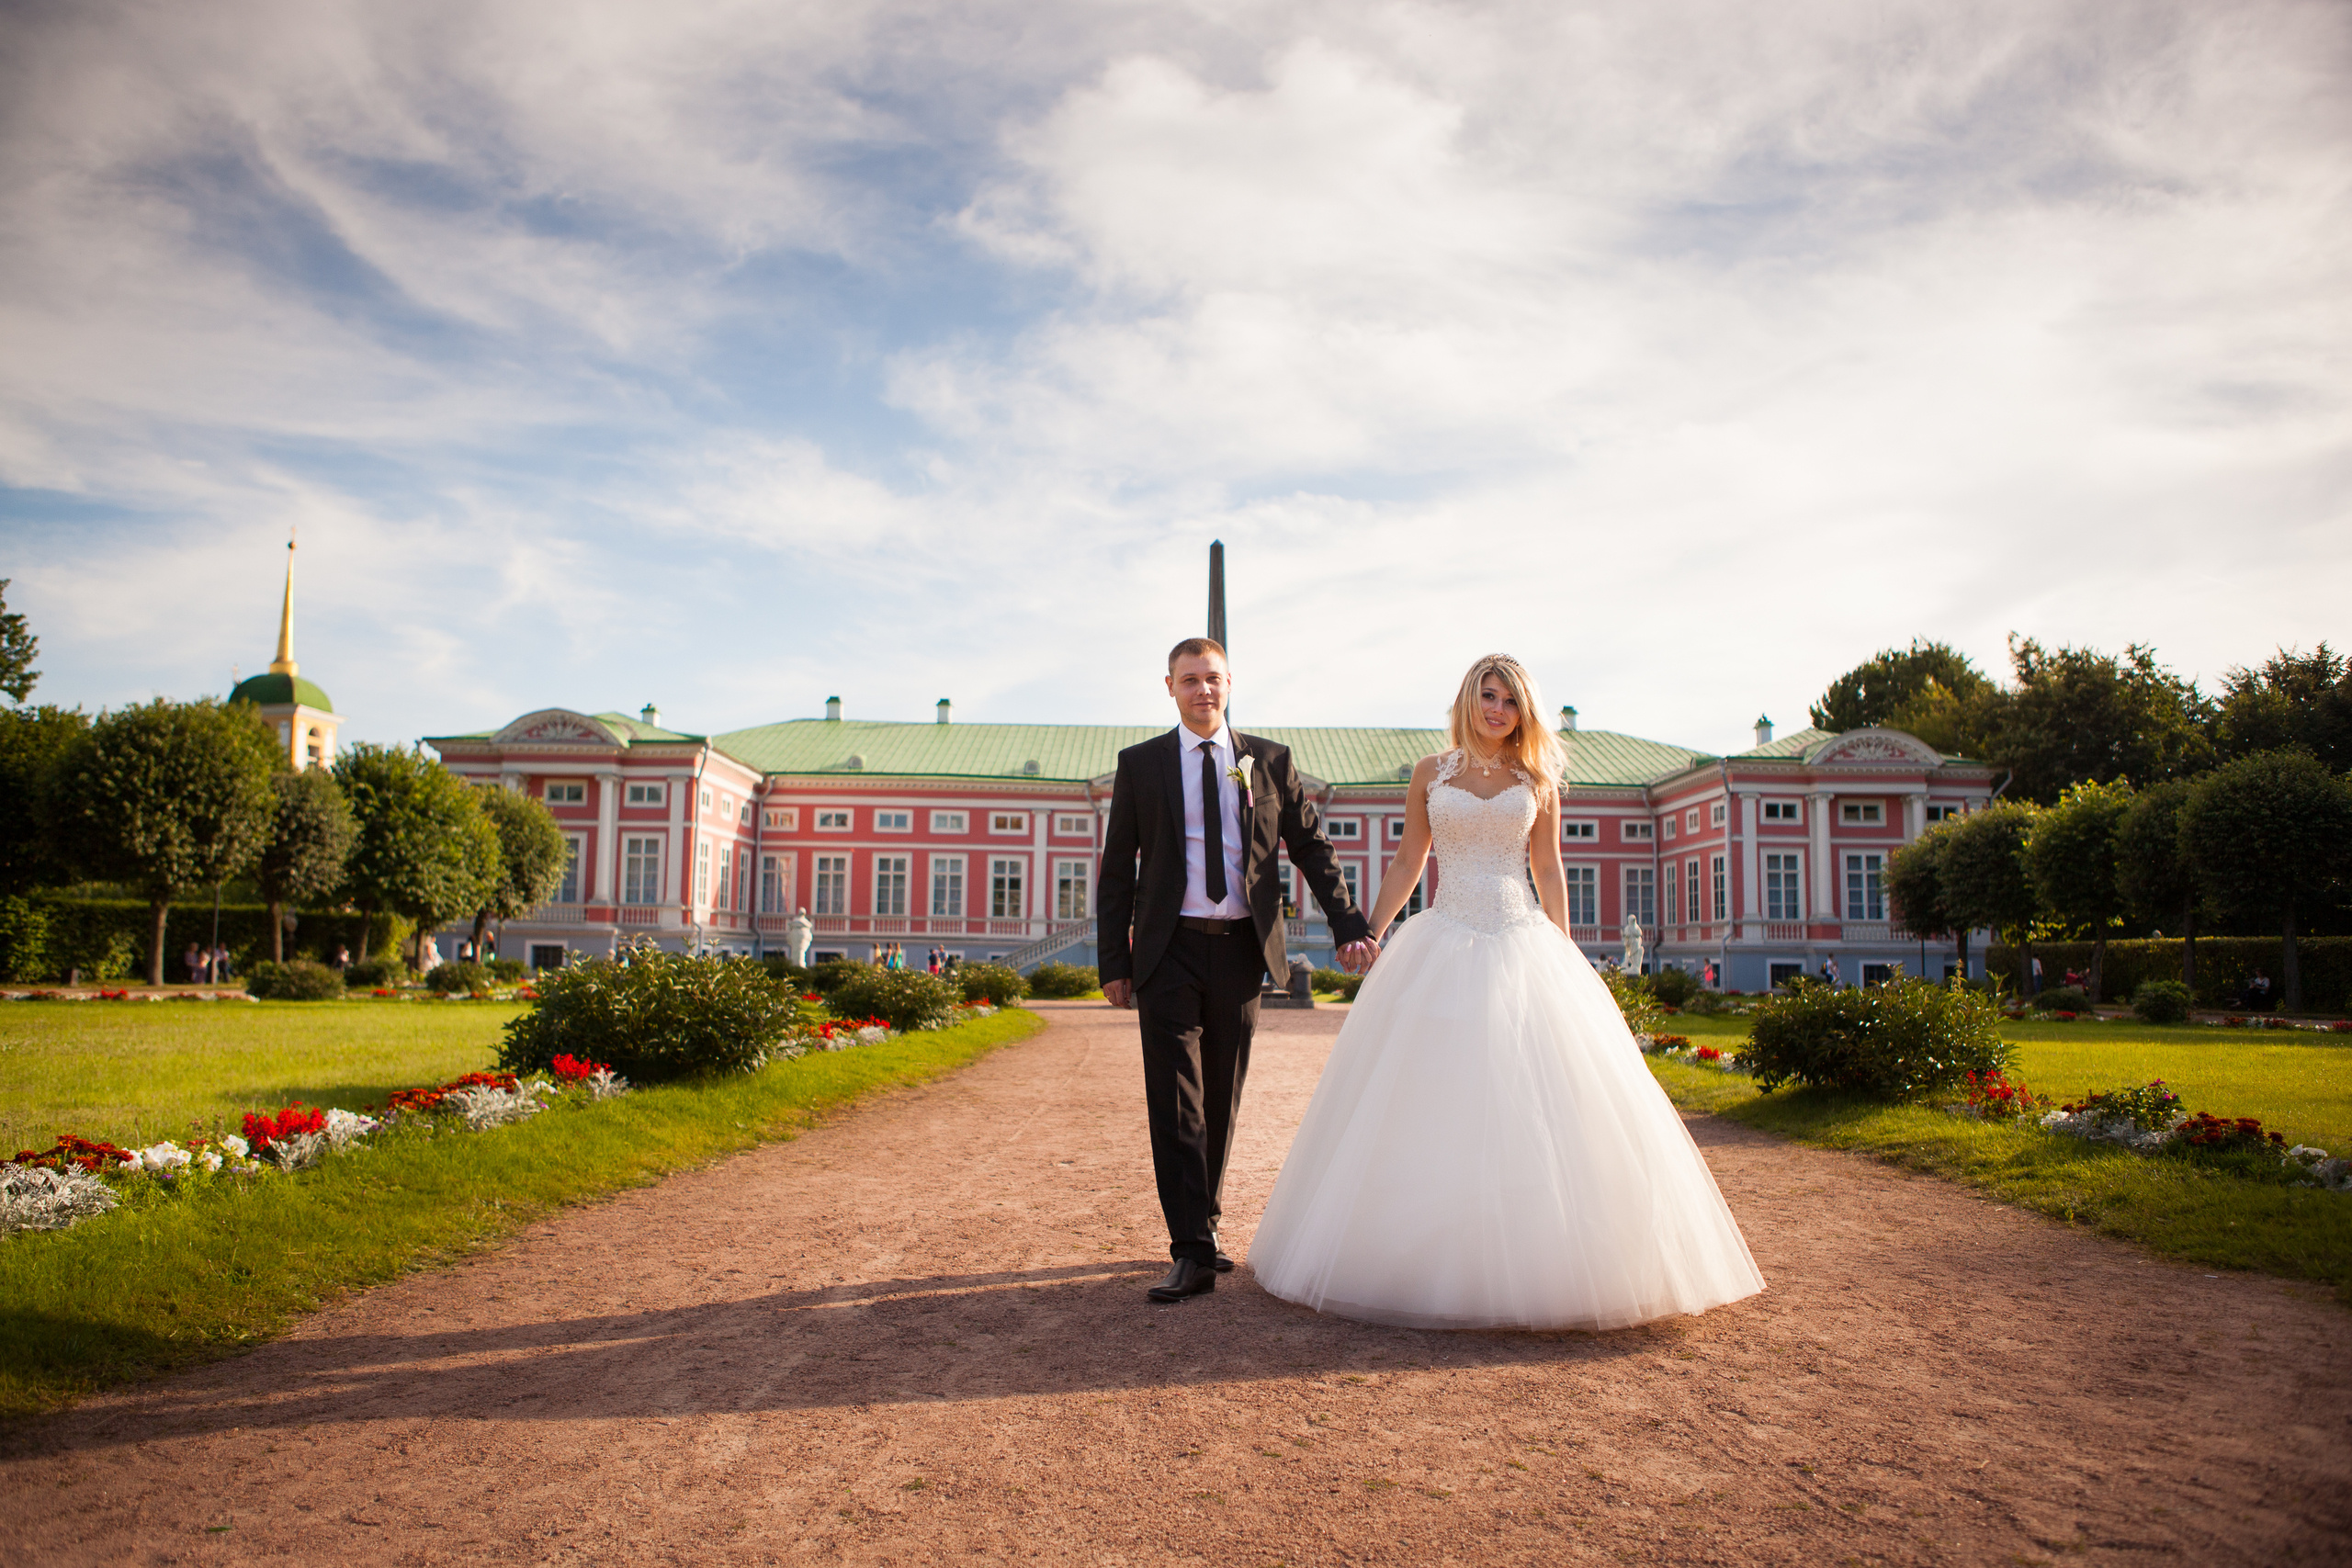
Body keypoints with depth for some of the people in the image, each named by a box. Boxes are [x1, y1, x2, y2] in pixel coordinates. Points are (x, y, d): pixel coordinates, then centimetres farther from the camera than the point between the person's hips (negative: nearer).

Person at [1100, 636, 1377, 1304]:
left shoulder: (1270, 760, 8)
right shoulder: (1140, 764, 4)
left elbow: (1312, 848, 10)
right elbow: (1117, 870, 5)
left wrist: (1349, 925, 0)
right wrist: (1114, 962, -1)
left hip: (1240, 949, 2)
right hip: (1170, 950, -2)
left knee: (1222, 1099, 11)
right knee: (1175, 1101, -6)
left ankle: (1205, 1222, 26)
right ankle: (1192, 1253, -4)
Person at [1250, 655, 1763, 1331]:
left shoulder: (1537, 779, 9)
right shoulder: (1431, 773, 9)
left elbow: (1549, 874, 11)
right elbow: (1407, 863, 11)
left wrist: (1562, 957, 6)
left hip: (1523, 947, 1)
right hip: (1445, 945, 0)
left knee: (1534, 1103, -3)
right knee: (1433, 1102, -3)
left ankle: (1531, 1261, 10)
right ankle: (1433, 1260, 8)